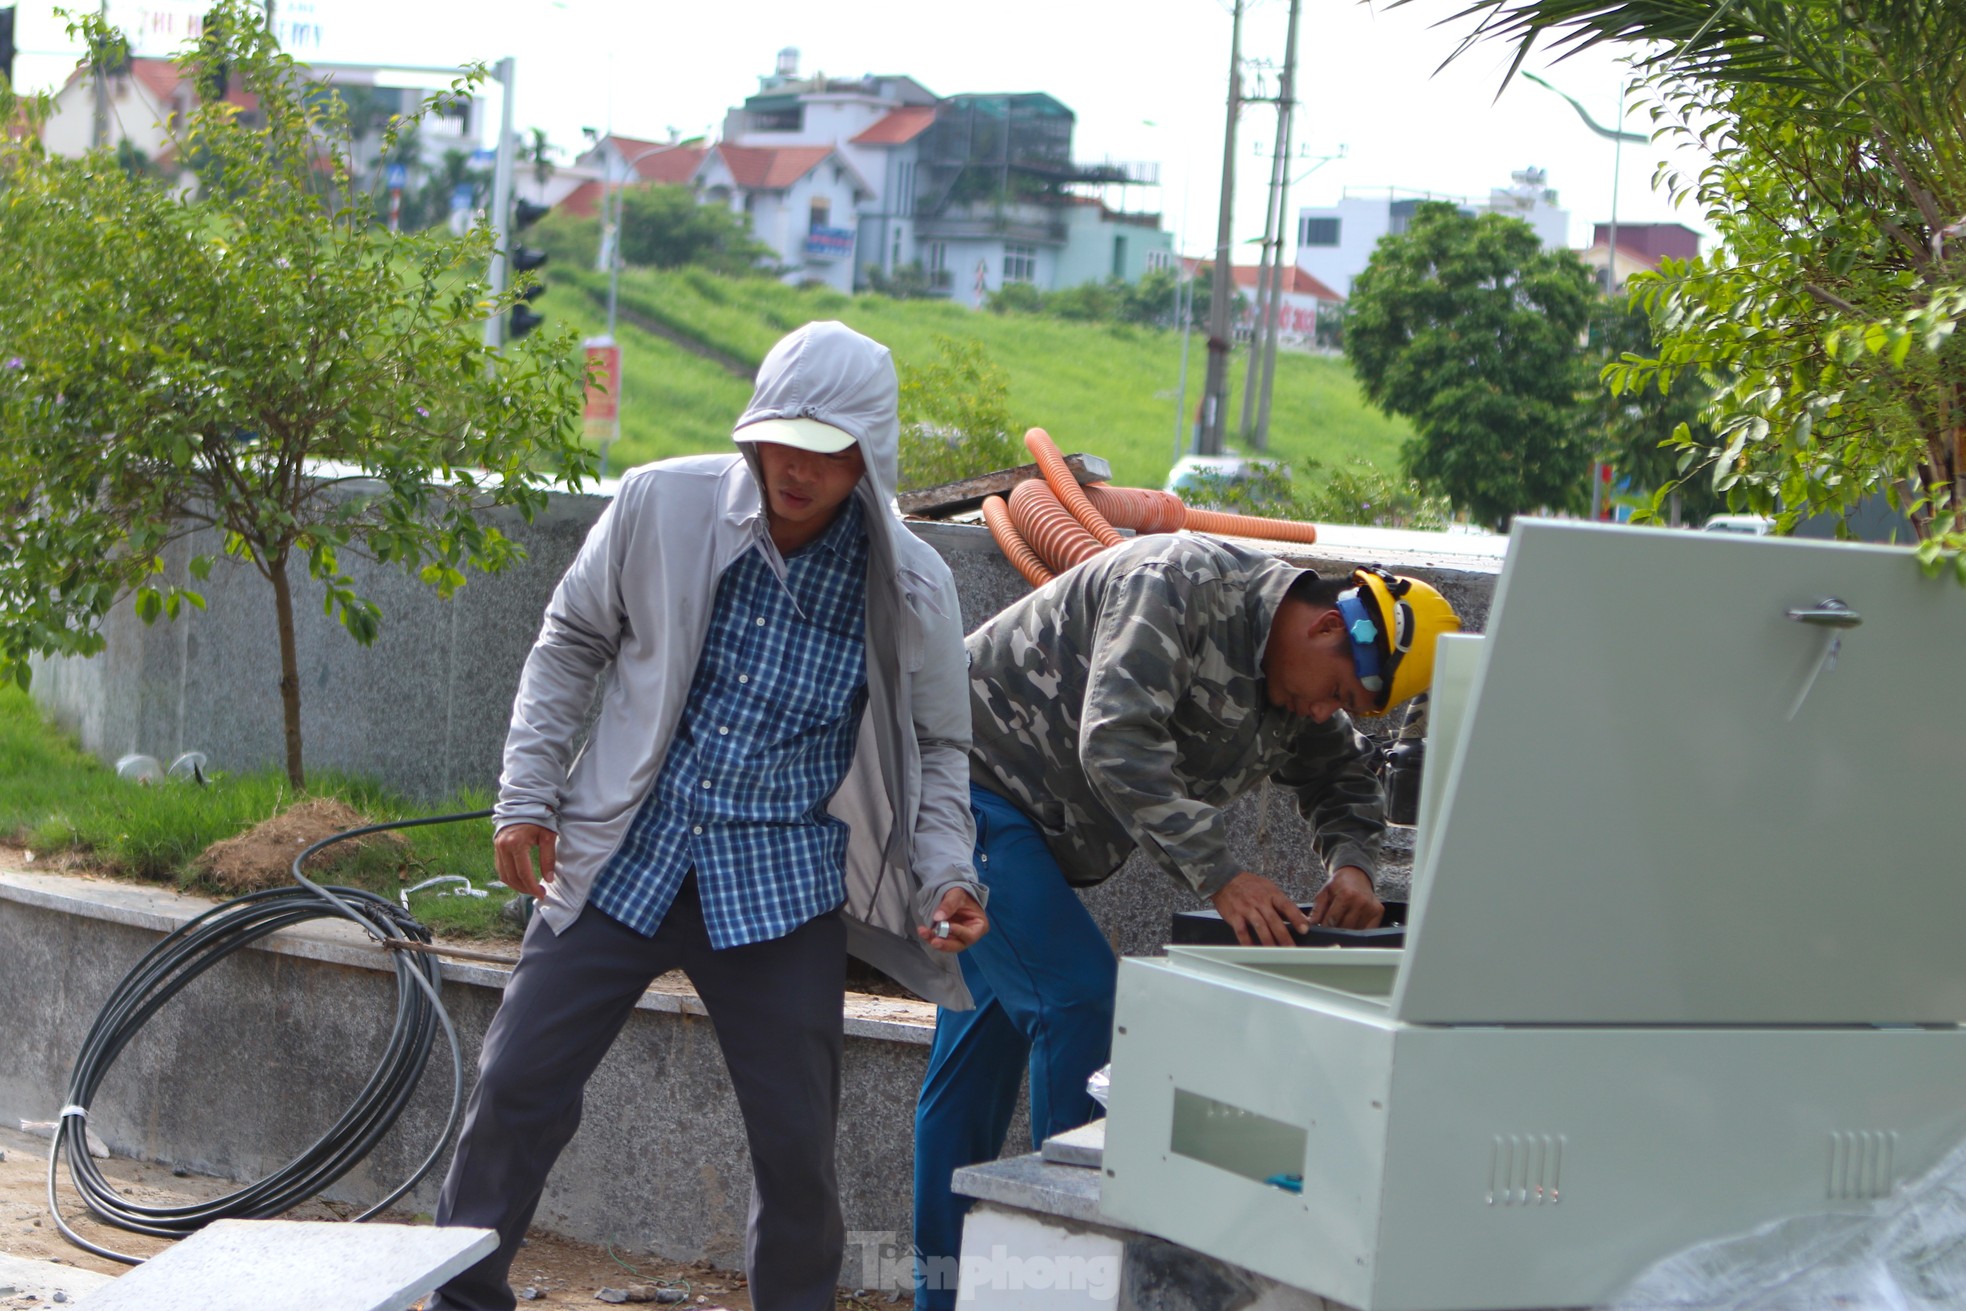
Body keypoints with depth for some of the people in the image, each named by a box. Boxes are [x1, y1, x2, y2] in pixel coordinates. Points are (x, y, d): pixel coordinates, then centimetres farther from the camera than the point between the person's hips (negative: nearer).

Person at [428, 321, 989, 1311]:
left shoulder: (910, 588, -5)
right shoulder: (662, 505, -7)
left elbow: (935, 745, 8)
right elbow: (571, 644, 6)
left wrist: (947, 874, -7)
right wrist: (527, 795, 1)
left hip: (782, 885, 0)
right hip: (626, 852, 0)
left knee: (797, 1134, 0)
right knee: (518, 1082, 1)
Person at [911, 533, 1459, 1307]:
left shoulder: (1295, 687, 4)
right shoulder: (1181, 584, -25)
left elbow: (1342, 775, 20)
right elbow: (1117, 744, -34)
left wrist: (1352, 863, -2)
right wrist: (1219, 878, -37)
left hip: (1022, 829, 10)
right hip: (968, 783, -10)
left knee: (984, 1035, 11)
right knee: (1079, 998, -16)